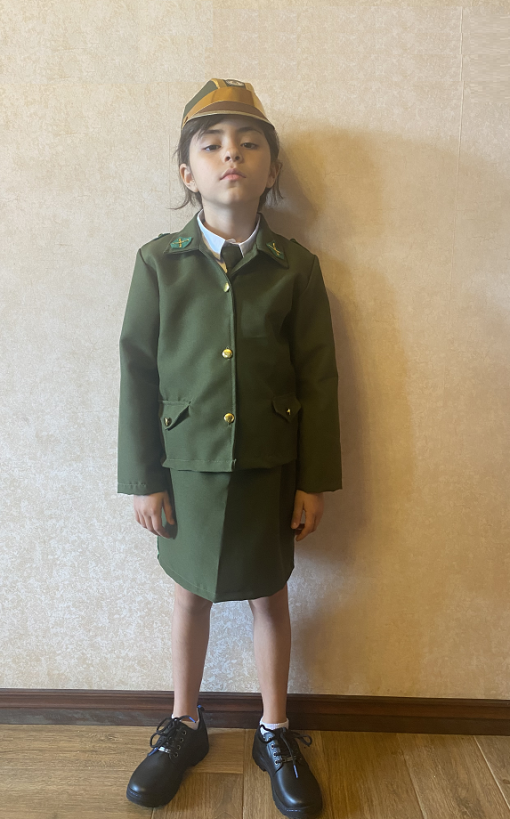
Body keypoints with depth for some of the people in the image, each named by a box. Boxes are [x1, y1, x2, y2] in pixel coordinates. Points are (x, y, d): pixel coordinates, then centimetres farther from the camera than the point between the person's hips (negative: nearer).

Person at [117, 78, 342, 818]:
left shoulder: (296, 267, -3)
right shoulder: (158, 262, -2)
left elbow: (319, 377, -2)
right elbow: (139, 372, -2)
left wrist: (315, 480, -3)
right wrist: (142, 478, -3)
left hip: (271, 468, 0)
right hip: (188, 466, 1)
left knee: (270, 596, 15)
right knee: (190, 593, 17)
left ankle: (275, 732, 39)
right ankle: (184, 727, 41)